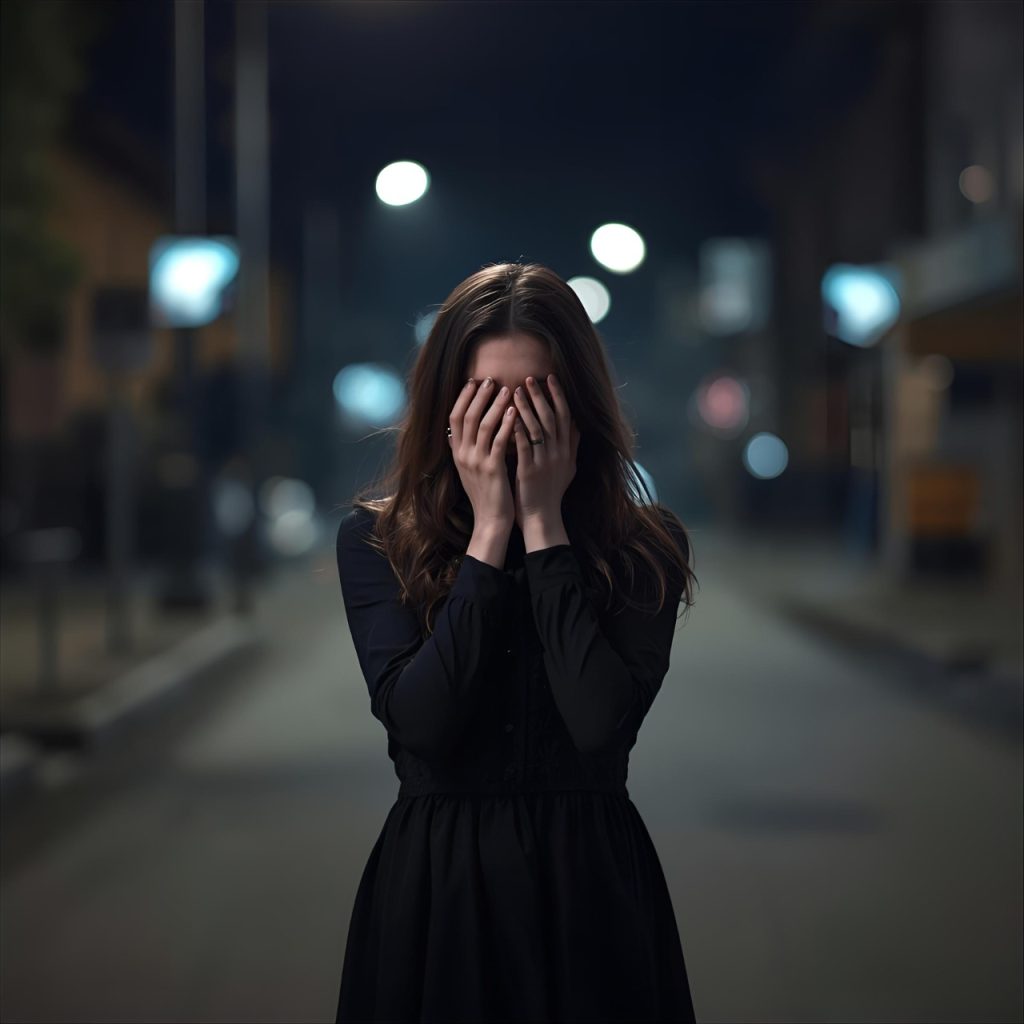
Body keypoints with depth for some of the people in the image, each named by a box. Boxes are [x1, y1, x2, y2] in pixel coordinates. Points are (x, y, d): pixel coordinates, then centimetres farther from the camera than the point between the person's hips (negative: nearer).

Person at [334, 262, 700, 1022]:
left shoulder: (645, 546, -3)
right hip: (434, 880, 0)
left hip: (591, 881, 0)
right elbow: (421, 722, -15)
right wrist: (492, 529, -14)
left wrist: (543, 523, -14)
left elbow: (599, 722, -18)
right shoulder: (376, 539, -2)